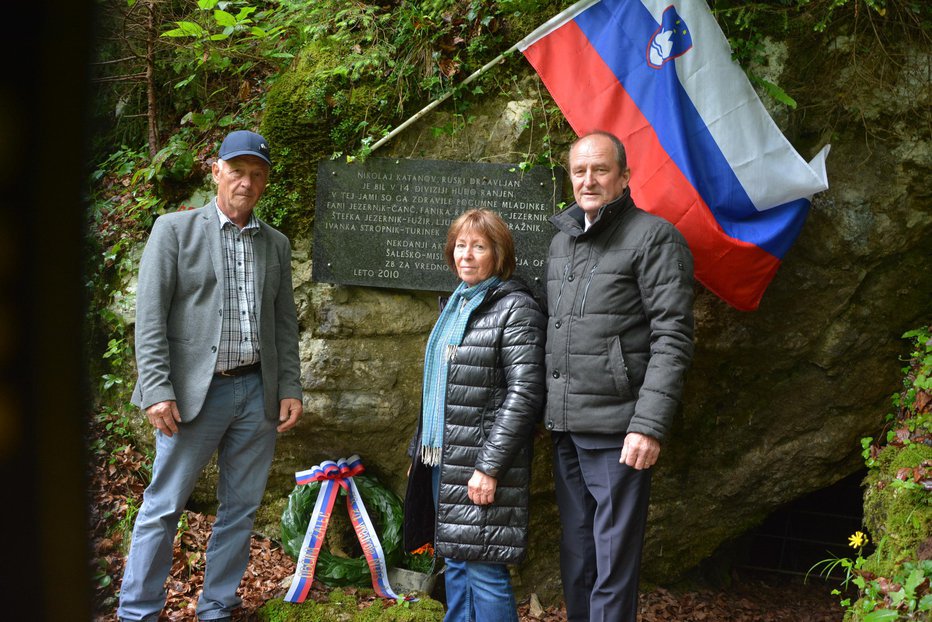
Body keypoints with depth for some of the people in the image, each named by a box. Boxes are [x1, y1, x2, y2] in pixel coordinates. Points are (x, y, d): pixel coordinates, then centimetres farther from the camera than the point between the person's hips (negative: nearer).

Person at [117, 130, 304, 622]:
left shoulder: (276, 244, 13)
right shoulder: (174, 229, -1)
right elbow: (150, 318, -6)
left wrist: (291, 389, 6)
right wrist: (158, 391, -13)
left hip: (258, 393, 4)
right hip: (196, 392, -4)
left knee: (241, 508, 10)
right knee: (163, 508, 0)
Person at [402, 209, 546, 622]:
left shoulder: (516, 309, -9)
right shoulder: (456, 305, 16)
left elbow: (524, 394, -16)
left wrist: (489, 466, -19)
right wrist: (420, 449, 19)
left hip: (482, 467, -8)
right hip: (442, 461, 8)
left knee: (483, 570, -6)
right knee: (454, 563, 14)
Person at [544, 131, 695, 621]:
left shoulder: (654, 238, -6)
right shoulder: (561, 240, 16)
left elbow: (672, 338, -13)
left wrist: (649, 425, -19)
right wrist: (545, 410, 16)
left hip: (617, 431, -7)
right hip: (565, 427, 7)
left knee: (614, 561, -1)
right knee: (575, 554, 16)